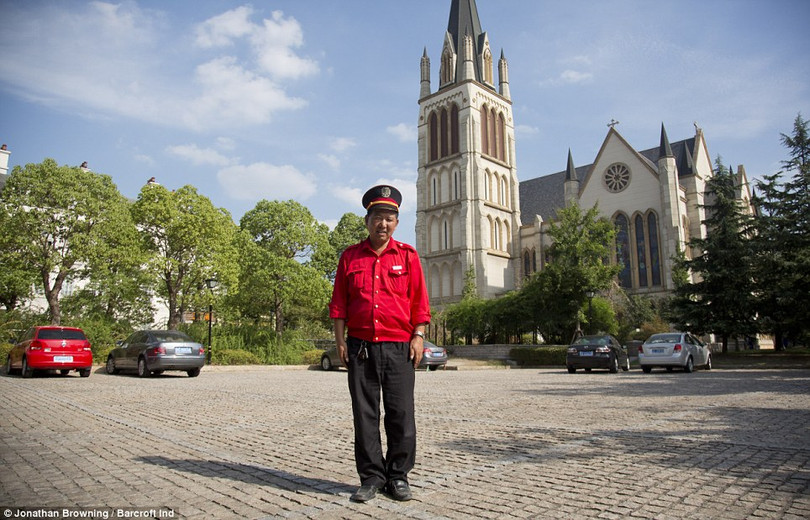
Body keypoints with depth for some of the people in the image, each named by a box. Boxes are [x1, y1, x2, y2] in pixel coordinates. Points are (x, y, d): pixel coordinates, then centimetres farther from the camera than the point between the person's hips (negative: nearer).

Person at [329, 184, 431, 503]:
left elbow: (419, 303, 5)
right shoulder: (350, 257, 8)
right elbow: (339, 304, 8)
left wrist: (418, 337, -4)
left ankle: (398, 477, 18)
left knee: (401, 415, 3)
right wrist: (340, 341, 1)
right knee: (365, 415, 6)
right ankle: (371, 477, 19)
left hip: (399, 348, -1)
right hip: (360, 347, 1)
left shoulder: (407, 256, 6)